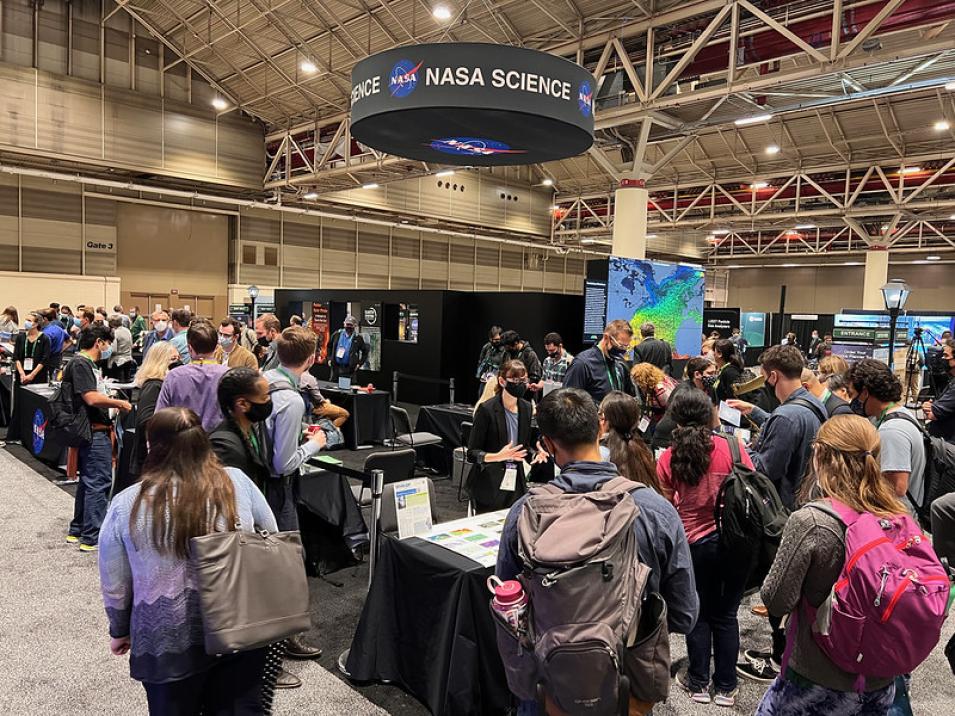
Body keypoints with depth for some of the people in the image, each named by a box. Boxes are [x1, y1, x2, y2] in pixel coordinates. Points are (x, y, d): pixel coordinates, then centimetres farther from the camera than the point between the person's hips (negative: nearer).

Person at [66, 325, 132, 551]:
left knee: (88, 482, 18)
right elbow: (92, 398, -23)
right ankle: (92, 538, -1)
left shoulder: (88, 364, 17)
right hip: (94, 433, -11)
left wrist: (115, 405, 9)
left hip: (96, 432, 11)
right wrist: (120, 403, -12)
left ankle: (77, 531, 29)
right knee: (98, 483, -7)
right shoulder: (80, 364, -14)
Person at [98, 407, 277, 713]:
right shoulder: (238, 481, -8)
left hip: (169, 643, 0)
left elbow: (115, 585, 1)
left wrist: (120, 631, 18)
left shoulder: (126, 505, -10)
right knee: (240, 708, 20)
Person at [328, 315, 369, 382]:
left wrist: (360, 363, -3)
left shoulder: (358, 338, -2)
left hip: (350, 369, -3)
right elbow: (329, 346, 19)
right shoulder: (337, 334, 6)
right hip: (336, 367, 3)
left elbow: (365, 352, 4)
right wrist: (329, 358, 11)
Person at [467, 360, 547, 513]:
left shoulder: (526, 408, 4)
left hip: (516, 484, 5)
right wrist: (498, 456, -28)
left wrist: (536, 454, -4)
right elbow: (472, 453, -12)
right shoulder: (487, 409, -14)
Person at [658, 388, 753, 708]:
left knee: (699, 614, 18)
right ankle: (725, 687, 28)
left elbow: (667, 505, -6)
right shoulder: (731, 445, -13)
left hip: (696, 543, 0)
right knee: (726, 615, 16)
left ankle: (699, 683, 31)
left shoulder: (668, 459, -12)